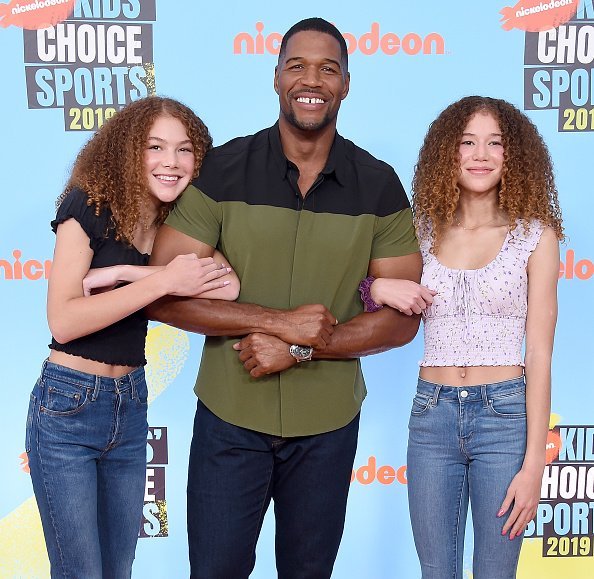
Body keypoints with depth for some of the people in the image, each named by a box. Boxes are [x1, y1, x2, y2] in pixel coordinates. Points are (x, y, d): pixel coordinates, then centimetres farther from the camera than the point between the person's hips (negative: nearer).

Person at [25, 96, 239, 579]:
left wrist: (123, 274, -22)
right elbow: (63, 321, -20)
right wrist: (163, 280, -24)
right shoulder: (88, 206, -11)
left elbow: (228, 287, -16)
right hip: (69, 407, -5)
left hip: (131, 407, 5)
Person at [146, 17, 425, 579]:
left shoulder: (379, 186, -4)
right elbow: (162, 294, -12)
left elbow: (402, 316, -5)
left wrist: (299, 348, -18)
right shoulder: (221, 170, -8)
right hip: (229, 416, -1)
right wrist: (281, 322, -21)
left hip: (328, 424, 2)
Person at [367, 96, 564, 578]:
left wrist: (534, 464, -9)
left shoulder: (535, 235, -2)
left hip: (505, 415, -2)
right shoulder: (425, 232, 5)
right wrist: (378, 290, -9)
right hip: (432, 415, 2)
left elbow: (539, 355, -4)